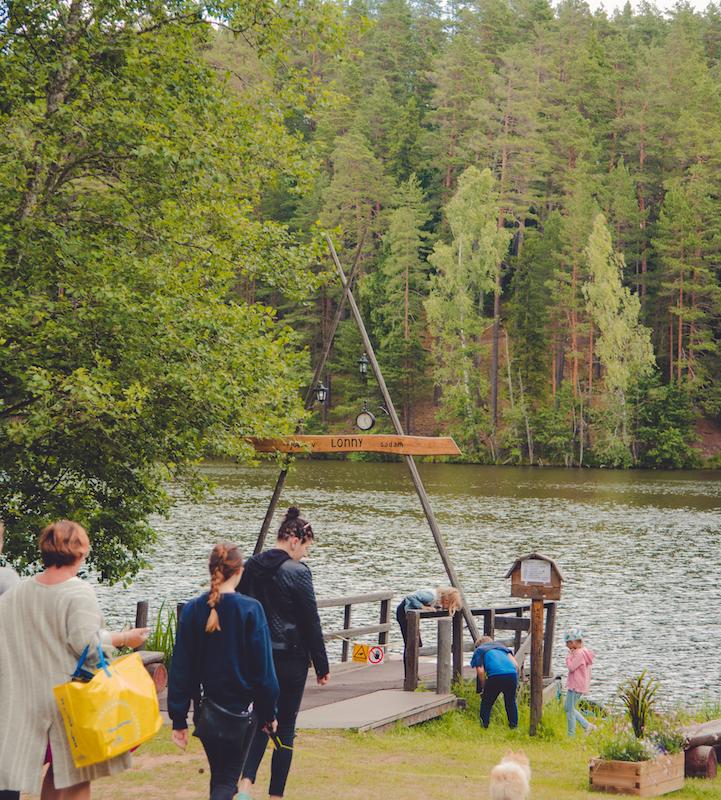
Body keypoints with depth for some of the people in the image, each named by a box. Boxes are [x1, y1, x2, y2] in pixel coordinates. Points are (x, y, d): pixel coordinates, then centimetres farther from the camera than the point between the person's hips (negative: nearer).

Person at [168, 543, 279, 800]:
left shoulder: (193, 610, -4)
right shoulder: (250, 610, -13)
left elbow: (181, 669, -2)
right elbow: (263, 667, -10)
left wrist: (179, 719, 3)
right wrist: (268, 712, 1)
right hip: (239, 708, -3)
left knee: (218, 774, 21)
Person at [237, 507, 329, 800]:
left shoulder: (251, 567, 5)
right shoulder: (298, 572, -13)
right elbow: (311, 622, -10)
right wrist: (322, 666, -2)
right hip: (290, 658, -5)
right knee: (286, 725, 6)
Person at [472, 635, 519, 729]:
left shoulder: (479, 650, 24)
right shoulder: (502, 646, 35)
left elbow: (480, 671, 7)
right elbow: (515, 664, 21)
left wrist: (484, 688, 18)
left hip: (495, 676, -4)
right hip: (512, 674, 4)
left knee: (486, 703, 16)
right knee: (511, 702, 25)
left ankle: (484, 726, 15)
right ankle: (514, 725, 28)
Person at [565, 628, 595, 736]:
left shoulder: (579, 654, -20)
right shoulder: (584, 652, 12)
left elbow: (571, 667, -22)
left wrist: (568, 656, -13)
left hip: (575, 686, -10)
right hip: (578, 686, 10)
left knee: (570, 710, -1)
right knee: (569, 708, 19)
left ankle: (571, 735, 6)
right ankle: (587, 725, 18)